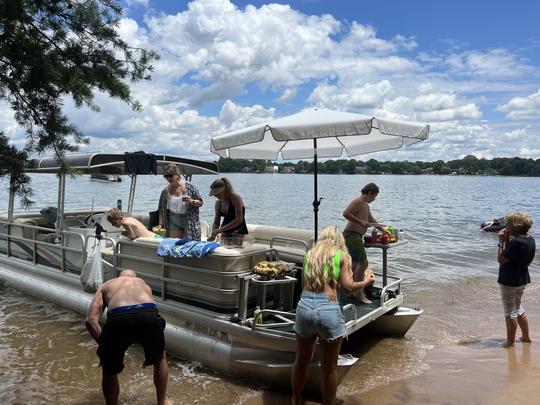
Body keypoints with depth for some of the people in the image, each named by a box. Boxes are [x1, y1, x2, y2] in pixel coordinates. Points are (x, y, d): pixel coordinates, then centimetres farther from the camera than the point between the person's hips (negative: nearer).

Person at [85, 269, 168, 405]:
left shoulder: (107, 285, 36)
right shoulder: (143, 284, 41)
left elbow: (90, 320, 20)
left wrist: (105, 347, 28)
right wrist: (151, 353, 56)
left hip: (118, 319, -1)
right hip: (148, 316, 2)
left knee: (109, 371, 31)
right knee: (160, 359, 35)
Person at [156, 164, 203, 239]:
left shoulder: (189, 186, -5)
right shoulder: (165, 191, 3)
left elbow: (200, 203, -2)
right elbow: (161, 209, 8)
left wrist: (191, 201, -20)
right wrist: (160, 224, 1)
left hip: (189, 221, -2)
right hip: (173, 222, 2)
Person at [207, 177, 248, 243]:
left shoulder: (235, 198, -13)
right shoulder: (218, 203, 7)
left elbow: (239, 220, -20)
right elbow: (216, 222, 11)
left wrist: (220, 230, -21)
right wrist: (213, 234, -10)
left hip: (238, 232, -6)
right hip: (225, 232, 6)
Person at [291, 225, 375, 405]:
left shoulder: (310, 253, 14)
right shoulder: (341, 255, 5)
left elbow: (304, 283, 14)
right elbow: (348, 287, 0)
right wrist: (366, 282, 18)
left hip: (305, 306, 4)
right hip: (328, 309, -4)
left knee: (301, 361, 22)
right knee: (328, 368, 12)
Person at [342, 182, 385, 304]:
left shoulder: (365, 205, 21)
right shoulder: (358, 201, -11)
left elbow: (371, 220, 34)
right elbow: (346, 213, -23)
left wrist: (382, 228, 33)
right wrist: (360, 222, -23)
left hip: (356, 236, 11)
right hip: (352, 235, -11)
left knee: (355, 264, 16)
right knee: (363, 263, -12)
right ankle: (360, 294, -5)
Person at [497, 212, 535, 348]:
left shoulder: (516, 242, -26)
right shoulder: (531, 240, 3)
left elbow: (501, 259, -21)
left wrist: (501, 241, -16)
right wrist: (508, 240, 3)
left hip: (509, 281, -9)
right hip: (523, 279, 9)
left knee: (510, 312, 5)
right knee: (518, 308, 25)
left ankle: (510, 341, 16)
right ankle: (526, 336, 35)